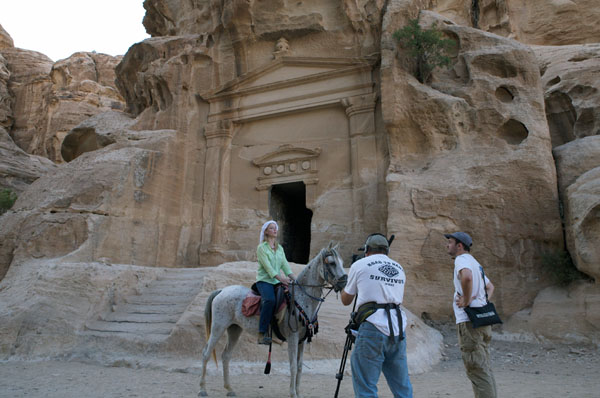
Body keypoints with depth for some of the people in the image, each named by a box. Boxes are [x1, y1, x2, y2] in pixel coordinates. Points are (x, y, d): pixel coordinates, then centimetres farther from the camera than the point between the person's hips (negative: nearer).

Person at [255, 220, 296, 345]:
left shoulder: (280, 248, 19)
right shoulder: (261, 247, -1)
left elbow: (285, 265, 11)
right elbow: (267, 266, -12)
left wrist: (294, 278, -5)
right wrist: (281, 278, -22)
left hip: (277, 282, 6)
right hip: (264, 280, -6)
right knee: (270, 300, -33)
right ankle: (262, 334, -29)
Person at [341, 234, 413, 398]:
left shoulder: (359, 265, 4)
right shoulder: (399, 268, 17)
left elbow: (346, 300, 13)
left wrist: (344, 283, 31)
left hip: (373, 328, -5)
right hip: (398, 329, 5)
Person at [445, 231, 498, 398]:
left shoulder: (462, 259, -10)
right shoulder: (475, 263, 20)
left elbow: (466, 277, -34)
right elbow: (490, 286, 32)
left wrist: (466, 300, -21)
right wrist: (483, 300, 14)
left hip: (469, 321, -10)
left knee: (476, 370, -6)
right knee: (484, 369, 15)